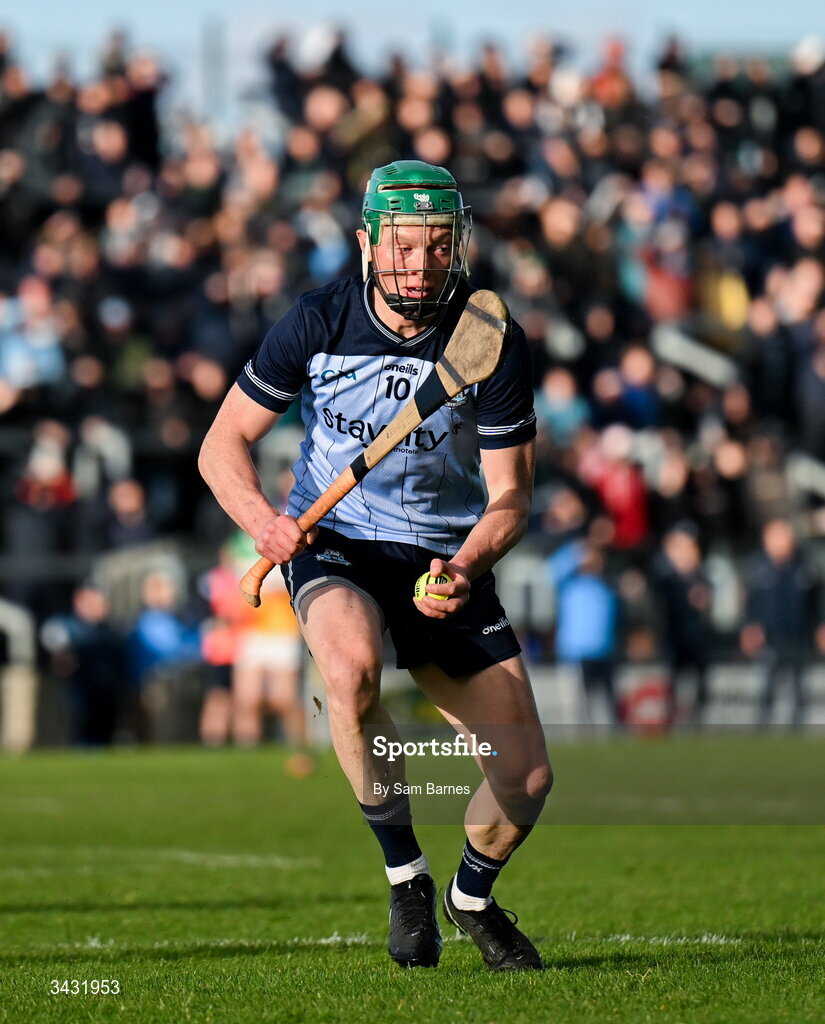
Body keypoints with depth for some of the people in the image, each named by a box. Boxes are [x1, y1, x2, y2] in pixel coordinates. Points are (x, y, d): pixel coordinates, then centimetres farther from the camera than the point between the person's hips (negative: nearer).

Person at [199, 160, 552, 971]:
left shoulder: (494, 342, -10)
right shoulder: (317, 323, -11)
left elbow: (509, 494, -6)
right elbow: (223, 444, -4)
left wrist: (464, 568, -27)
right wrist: (261, 518, -25)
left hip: (448, 558, 2)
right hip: (332, 544, -2)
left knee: (527, 774, -8)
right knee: (350, 665, -38)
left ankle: (473, 895, 28)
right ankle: (404, 875, -17)